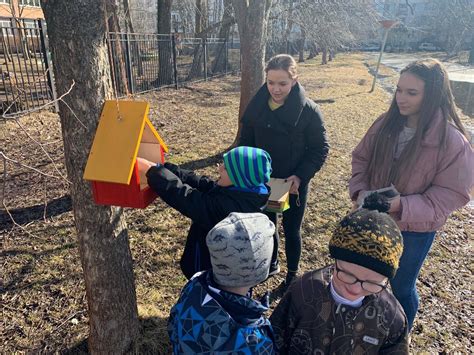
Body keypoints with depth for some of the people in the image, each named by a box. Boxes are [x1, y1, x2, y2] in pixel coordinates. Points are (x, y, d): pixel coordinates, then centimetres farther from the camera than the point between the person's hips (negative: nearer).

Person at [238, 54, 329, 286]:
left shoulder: (308, 110, -17)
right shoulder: (257, 105, -7)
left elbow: (320, 149, -11)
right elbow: (246, 141, 3)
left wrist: (301, 176, -22)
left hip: (294, 184, -3)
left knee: (291, 230, 13)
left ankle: (292, 275, 37)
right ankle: (271, 264, 46)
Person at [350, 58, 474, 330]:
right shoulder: (386, 124, -7)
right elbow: (361, 158, 3)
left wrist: (402, 206, -30)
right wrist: (360, 190, -14)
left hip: (414, 230, -4)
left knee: (401, 287, 17)